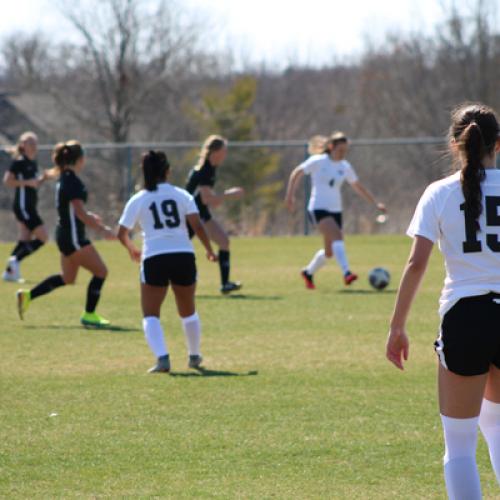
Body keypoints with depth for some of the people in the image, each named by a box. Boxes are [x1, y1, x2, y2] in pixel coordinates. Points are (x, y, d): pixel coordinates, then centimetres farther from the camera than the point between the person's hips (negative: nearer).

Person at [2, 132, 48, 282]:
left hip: (30, 206, 9)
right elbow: (7, 181, -16)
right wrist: (27, 182, -21)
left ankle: (9, 272, 14)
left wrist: (43, 178, 5)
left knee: (25, 240, 10)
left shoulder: (33, 162, 13)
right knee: (42, 237, -12)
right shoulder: (19, 162, -13)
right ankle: (15, 260, -6)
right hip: (23, 205, -9)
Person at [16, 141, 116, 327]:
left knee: (67, 278, 21)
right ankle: (89, 315, 3)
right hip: (73, 236, -10)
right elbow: (80, 214, -23)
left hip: (65, 233, 10)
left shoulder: (65, 179, 11)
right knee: (100, 271, -3)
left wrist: (92, 217, 20)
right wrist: (102, 230, -19)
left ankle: (27, 296, 22)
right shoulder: (72, 181, -19)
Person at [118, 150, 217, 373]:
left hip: (154, 259, -2)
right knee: (188, 312, 23)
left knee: (150, 315, 3)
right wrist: (209, 250, 8)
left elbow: (122, 234, 7)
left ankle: (162, 357, -19)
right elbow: (197, 225, -6)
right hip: (184, 256, 2)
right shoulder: (181, 195, 5)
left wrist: (132, 249, 28)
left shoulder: (138, 200, 5)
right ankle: (194, 356, 36)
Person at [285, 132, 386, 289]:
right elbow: (296, 173, 1)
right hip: (319, 209, -6)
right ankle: (346, 273, -39)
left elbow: (358, 187, 18)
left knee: (330, 251, 9)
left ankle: (308, 272, 34)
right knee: (337, 236, -29)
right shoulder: (318, 162, -6)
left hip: (336, 210, 6)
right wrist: (290, 195, -7)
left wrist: (376, 203, 15)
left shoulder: (345, 167, 8)